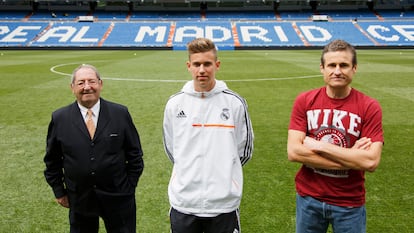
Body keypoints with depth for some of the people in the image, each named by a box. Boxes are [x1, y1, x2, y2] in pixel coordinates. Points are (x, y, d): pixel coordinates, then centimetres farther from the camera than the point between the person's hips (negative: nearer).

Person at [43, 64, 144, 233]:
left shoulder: (120, 113, -5)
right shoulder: (59, 118, -3)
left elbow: (134, 153, 1)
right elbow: (52, 160, 6)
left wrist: (130, 186, 1)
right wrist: (59, 191, 6)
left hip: (118, 198, -1)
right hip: (79, 199, 1)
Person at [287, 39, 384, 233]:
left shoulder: (369, 107, -11)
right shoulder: (304, 101, -7)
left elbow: (371, 161, -20)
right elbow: (293, 152, -16)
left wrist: (319, 145, -19)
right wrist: (351, 158, -18)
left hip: (349, 203, -1)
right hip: (308, 198, 1)